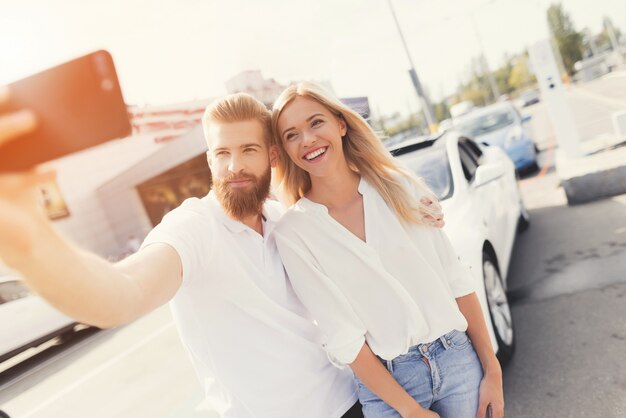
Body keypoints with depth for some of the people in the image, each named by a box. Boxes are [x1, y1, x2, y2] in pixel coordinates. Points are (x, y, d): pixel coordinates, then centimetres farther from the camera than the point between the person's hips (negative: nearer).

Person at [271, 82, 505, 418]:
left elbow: (456, 280, 0)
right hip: (386, 381, -2)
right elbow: (343, 338, -11)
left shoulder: (398, 186, -3)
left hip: (459, 358, 3)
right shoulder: (293, 233, -11)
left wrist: (491, 370, 0)